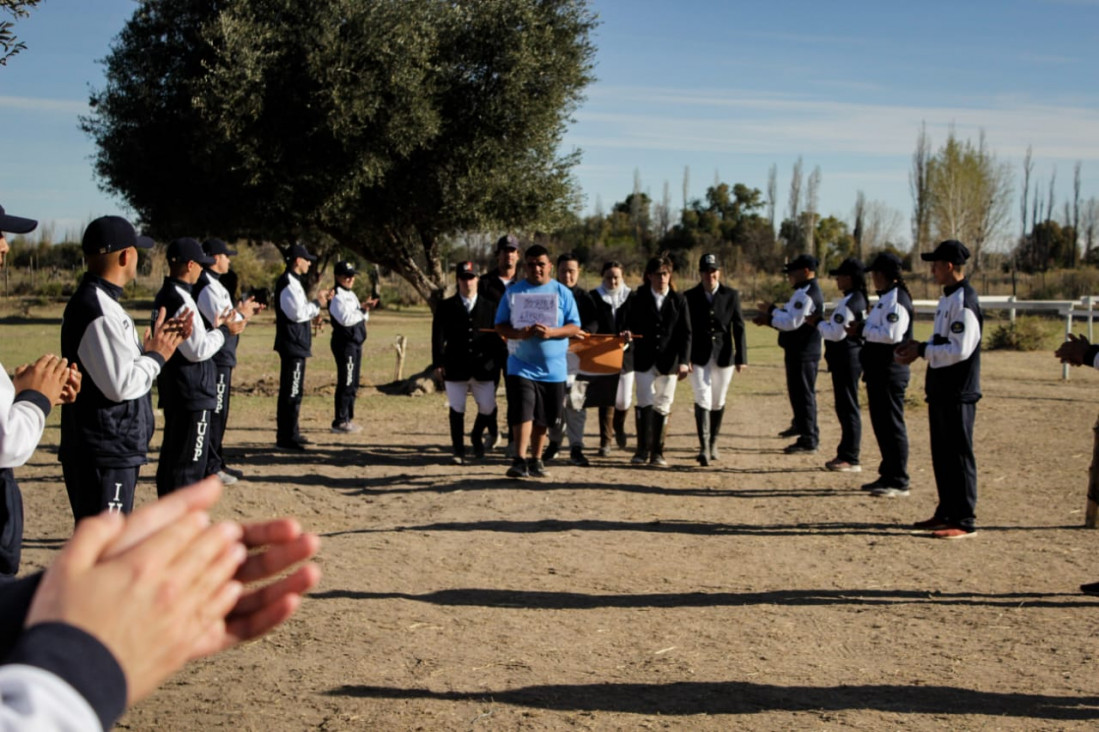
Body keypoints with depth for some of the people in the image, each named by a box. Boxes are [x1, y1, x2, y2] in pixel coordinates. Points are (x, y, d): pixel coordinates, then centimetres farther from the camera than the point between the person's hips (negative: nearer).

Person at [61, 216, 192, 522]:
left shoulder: (98, 302, 12)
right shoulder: (100, 313, -21)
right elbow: (121, 385, -24)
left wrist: (153, 343, 6)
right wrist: (157, 356, -10)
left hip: (112, 451, 10)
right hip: (104, 456, -10)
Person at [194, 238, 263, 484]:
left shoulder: (215, 285, 16)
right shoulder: (208, 288, -17)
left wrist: (244, 312, 7)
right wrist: (243, 313, -6)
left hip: (222, 357, 11)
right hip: (214, 359, -11)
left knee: (219, 413, 17)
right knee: (214, 413, -5)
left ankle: (216, 462, 25)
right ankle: (210, 467, 1)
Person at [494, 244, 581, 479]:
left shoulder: (562, 292, 4)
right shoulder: (513, 292, 5)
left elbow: (574, 327, 1)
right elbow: (500, 325, 5)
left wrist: (551, 332, -18)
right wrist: (518, 333, -16)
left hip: (553, 368, 1)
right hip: (521, 365, -1)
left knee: (543, 418, 9)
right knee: (522, 412, -14)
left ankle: (536, 460, 21)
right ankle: (519, 461, -14)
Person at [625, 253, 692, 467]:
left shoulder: (679, 300, 5)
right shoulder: (639, 298, 4)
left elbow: (685, 333, 1)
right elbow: (631, 324, 7)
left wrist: (684, 361, -9)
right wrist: (628, 333, -18)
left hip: (669, 362, 1)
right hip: (644, 360, -1)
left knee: (663, 406, 4)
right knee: (645, 404, -6)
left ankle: (657, 452, 11)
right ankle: (643, 450, 3)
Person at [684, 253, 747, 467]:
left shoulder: (731, 295, 1)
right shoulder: (689, 297, -1)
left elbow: (738, 327, 1)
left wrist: (741, 357, -3)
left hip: (724, 356, 2)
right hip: (698, 356, -1)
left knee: (718, 402, 10)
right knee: (703, 399, -12)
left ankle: (713, 443, 26)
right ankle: (704, 448, -15)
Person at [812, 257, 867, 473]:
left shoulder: (848, 302, -19)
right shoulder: (860, 300, 13)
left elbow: (837, 333, -23)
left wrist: (818, 322, -8)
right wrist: (823, 321, 9)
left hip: (846, 358, -11)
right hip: (849, 356, 11)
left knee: (848, 407, -5)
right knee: (845, 407, 16)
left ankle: (851, 459, -1)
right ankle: (845, 453, 24)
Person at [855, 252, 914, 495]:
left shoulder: (896, 300, -17)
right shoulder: (886, 298, 16)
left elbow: (891, 335, -25)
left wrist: (863, 329, -15)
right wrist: (863, 329, 7)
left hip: (890, 372, -11)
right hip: (879, 371, 11)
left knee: (892, 425, -5)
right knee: (881, 424, 16)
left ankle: (899, 482, 0)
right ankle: (888, 475, 25)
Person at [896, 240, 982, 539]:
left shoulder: (964, 302, -18)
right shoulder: (948, 297, 13)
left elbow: (960, 349, -23)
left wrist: (922, 351, -17)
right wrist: (919, 346, 6)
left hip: (958, 393, -10)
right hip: (941, 390, 10)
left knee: (959, 455, -3)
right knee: (941, 454, 16)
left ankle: (965, 521, 4)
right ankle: (946, 512, 26)